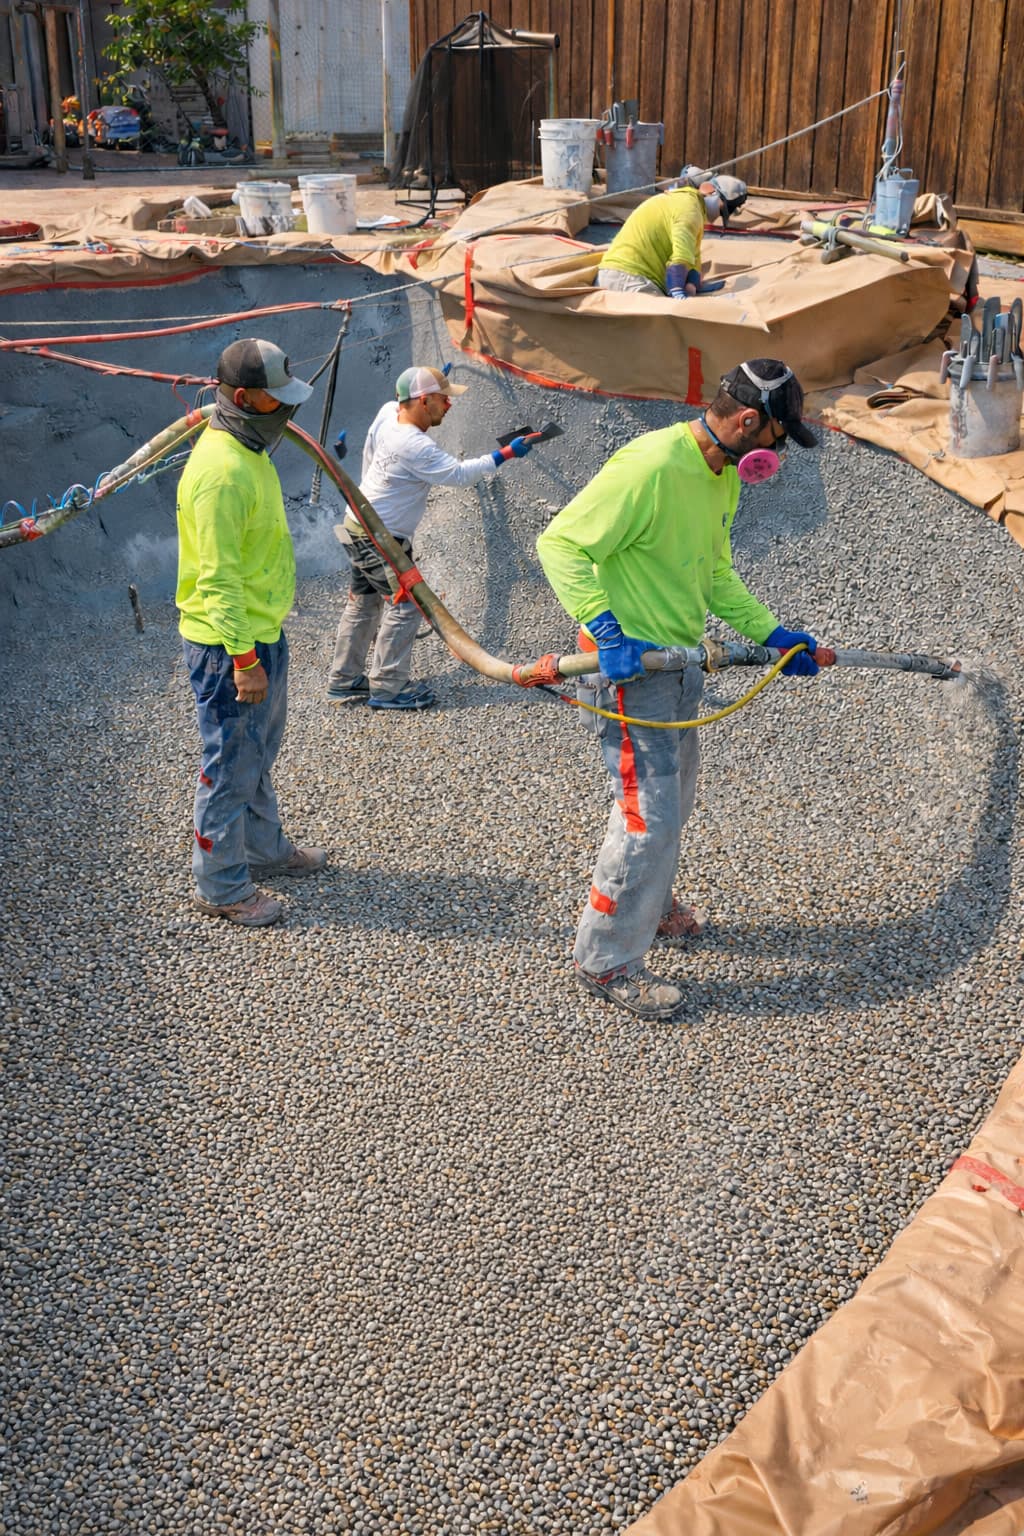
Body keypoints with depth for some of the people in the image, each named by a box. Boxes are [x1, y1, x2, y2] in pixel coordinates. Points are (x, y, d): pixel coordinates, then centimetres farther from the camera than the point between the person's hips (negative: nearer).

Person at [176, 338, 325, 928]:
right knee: (231, 766, 2)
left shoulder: (251, 451, 9)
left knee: (260, 753, 23)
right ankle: (222, 886, 15)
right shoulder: (221, 471, -24)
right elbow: (218, 579, -25)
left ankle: (266, 849, 41)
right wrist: (243, 658, -25)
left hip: (264, 633, 10)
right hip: (231, 645, -10)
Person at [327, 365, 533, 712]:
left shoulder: (388, 412, -4)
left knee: (363, 603, 18)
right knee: (405, 604, -3)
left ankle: (344, 682, 28)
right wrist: (504, 455, -18)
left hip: (360, 527, 10)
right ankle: (388, 688, 3)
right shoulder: (415, 446, -29)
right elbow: (459, 474, -23)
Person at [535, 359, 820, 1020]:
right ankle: (606, 959, 9)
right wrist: (606, 631, -30)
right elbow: (561, 543, -24)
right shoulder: (649, 465, -24)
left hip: (680, 660, 10)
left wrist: (771, 633, 10)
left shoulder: (724, 476, 7)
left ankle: (648, 902, 47)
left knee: (675, 798, 23)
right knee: (649, 814, -6)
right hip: (630, 666, -10)